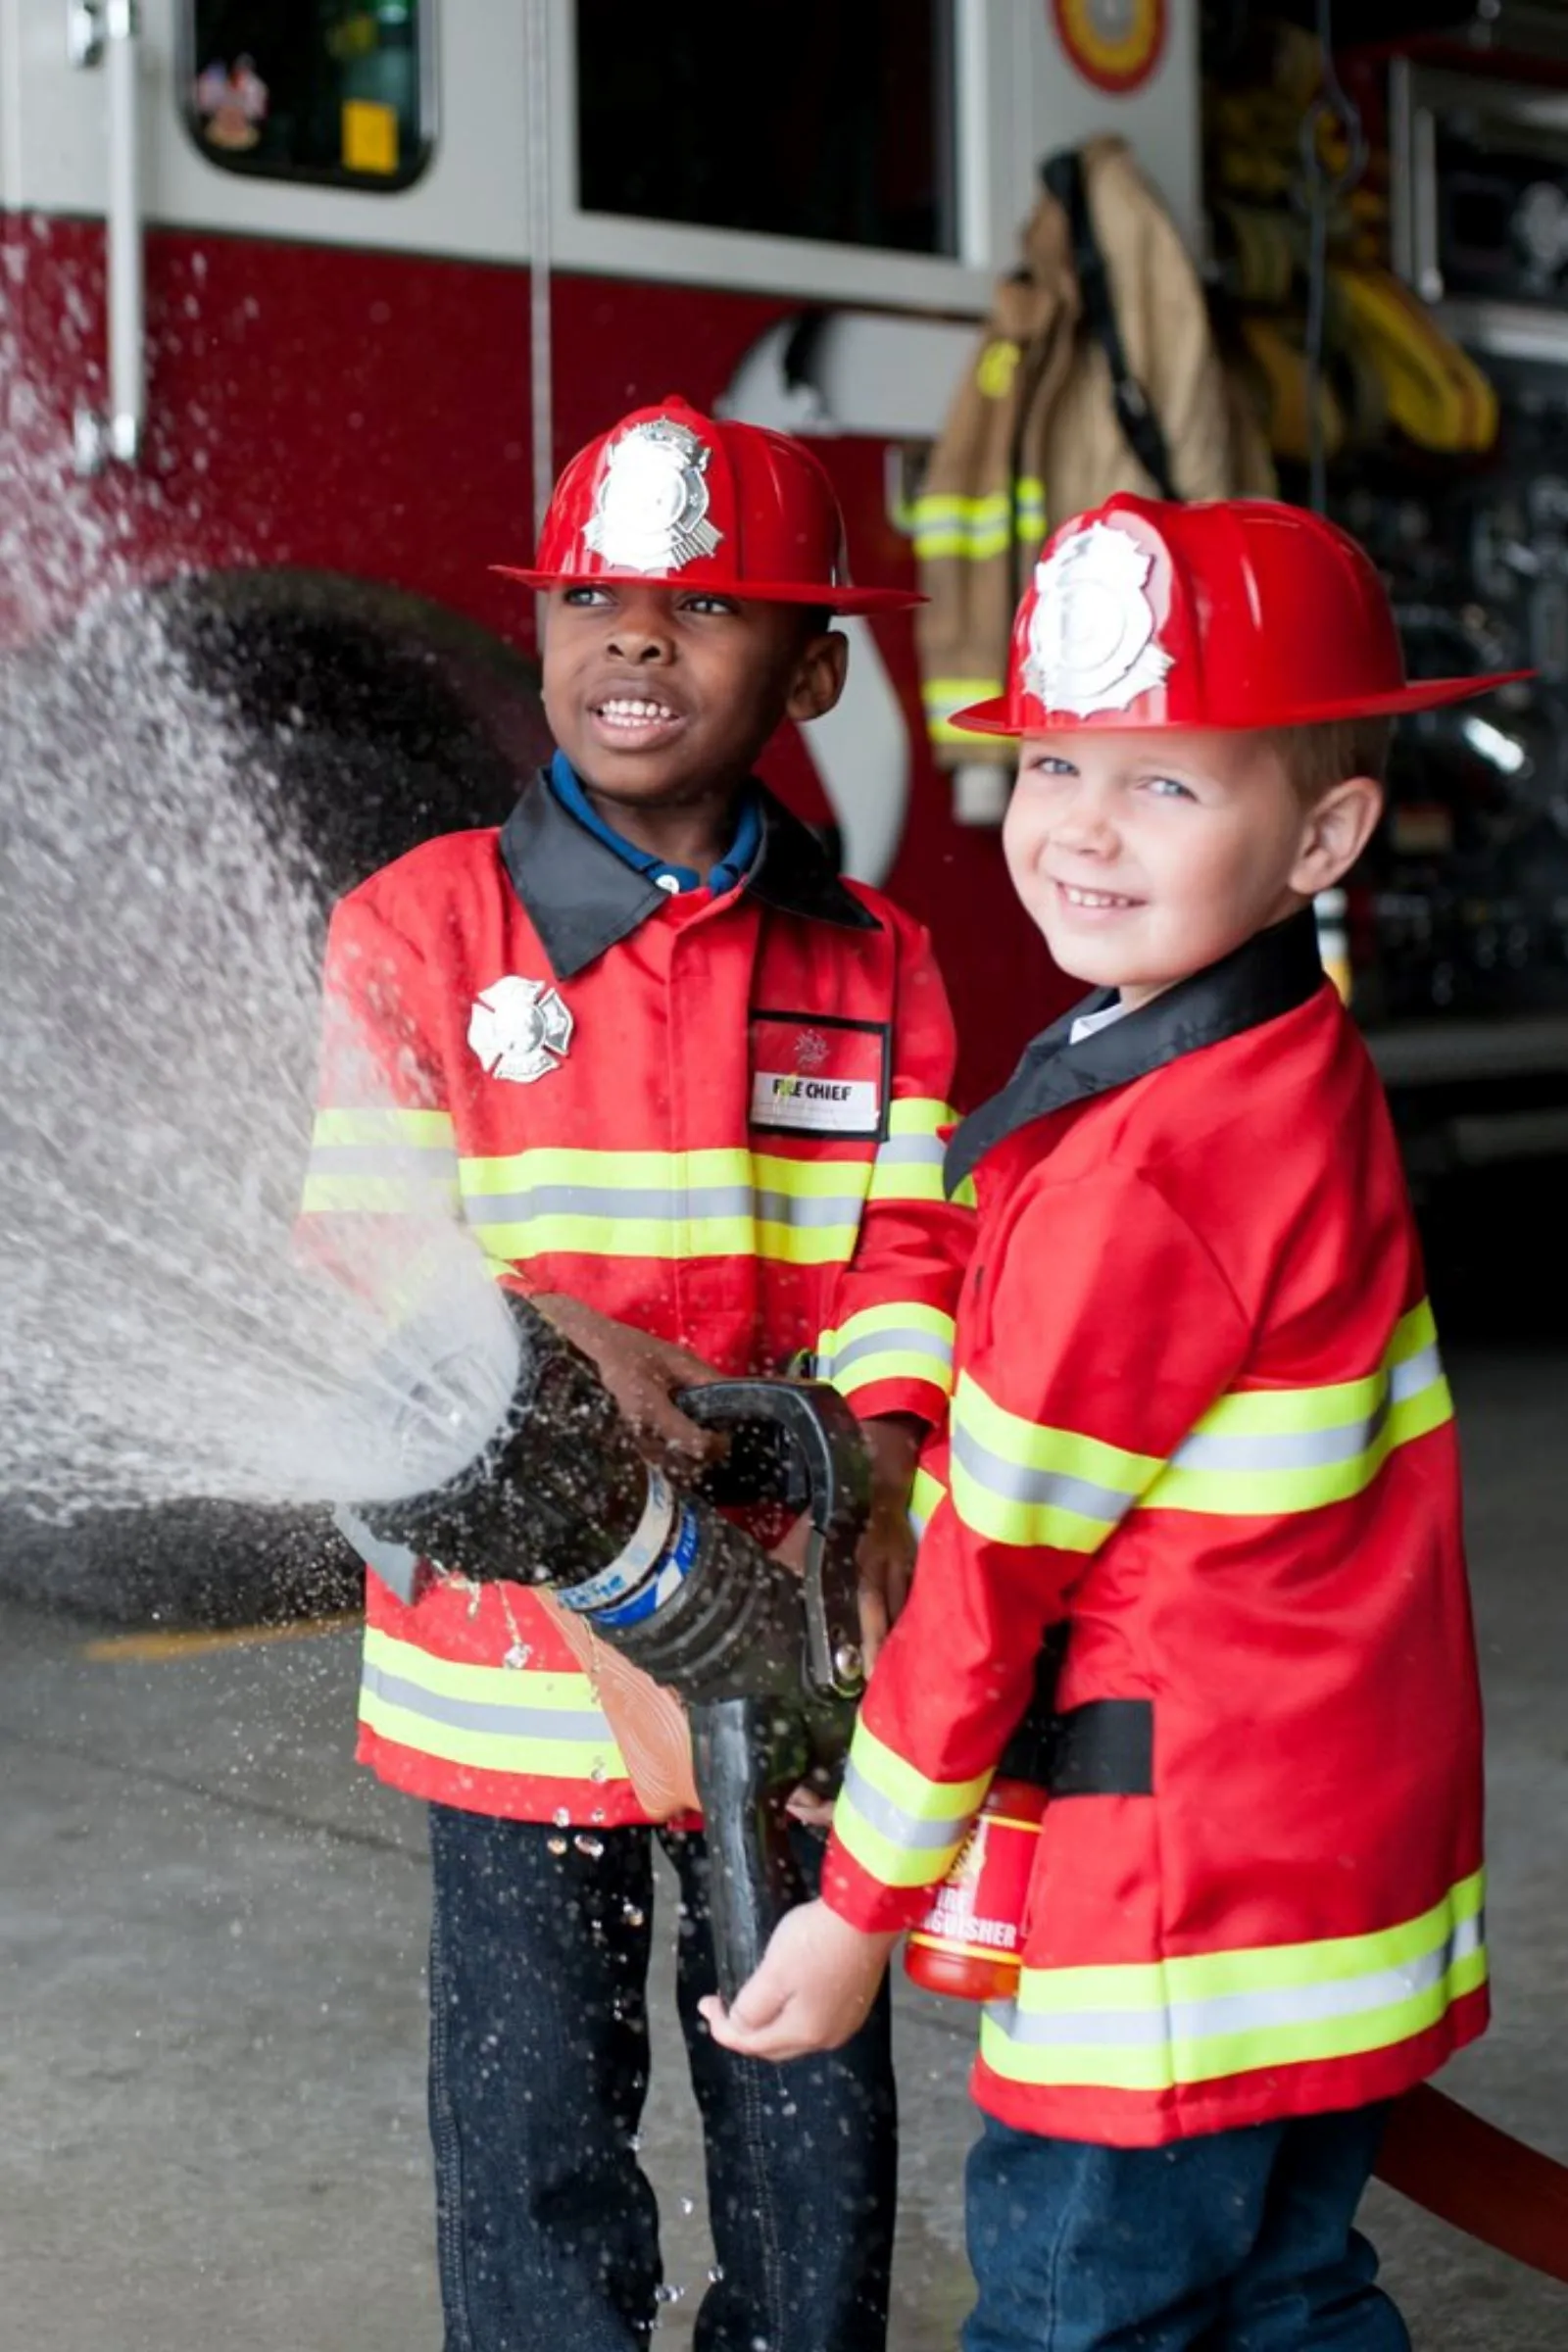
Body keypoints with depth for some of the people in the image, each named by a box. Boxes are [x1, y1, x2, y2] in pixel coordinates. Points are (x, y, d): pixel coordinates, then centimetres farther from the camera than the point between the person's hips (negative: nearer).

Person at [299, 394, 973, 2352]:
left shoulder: (871, 964, 3)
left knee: (811, 2090, 15)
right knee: (536, 2115, 9)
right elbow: (363, 1240, -8)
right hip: (514, 1620, -2)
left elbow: (904, 1256, -2)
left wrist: (877, 1483, -21)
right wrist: (558, 1337, -27)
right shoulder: (415, 926, -3)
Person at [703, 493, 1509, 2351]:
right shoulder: (1307, 1081, 6)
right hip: (1352, 1838, 9)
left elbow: (999, 1553, -17)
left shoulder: (1141, 1166, -23)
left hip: (1187, 1885, -9)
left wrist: (861, 1903, -8)